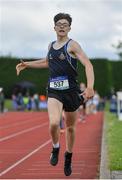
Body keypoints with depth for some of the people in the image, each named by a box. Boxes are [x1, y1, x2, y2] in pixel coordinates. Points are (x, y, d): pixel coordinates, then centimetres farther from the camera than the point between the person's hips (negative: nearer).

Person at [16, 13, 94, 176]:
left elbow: (88, 64, -19)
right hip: (54, 92, 2)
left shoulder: (72, 45, -7)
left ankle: (68, 156, 35)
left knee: (70, 127, 12)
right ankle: (55, 148, 8)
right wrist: (26, 64, 26)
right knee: (54, 123, -22)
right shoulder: (51, 46, 10)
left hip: (71, 91, -2)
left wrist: (90, 87, -33)